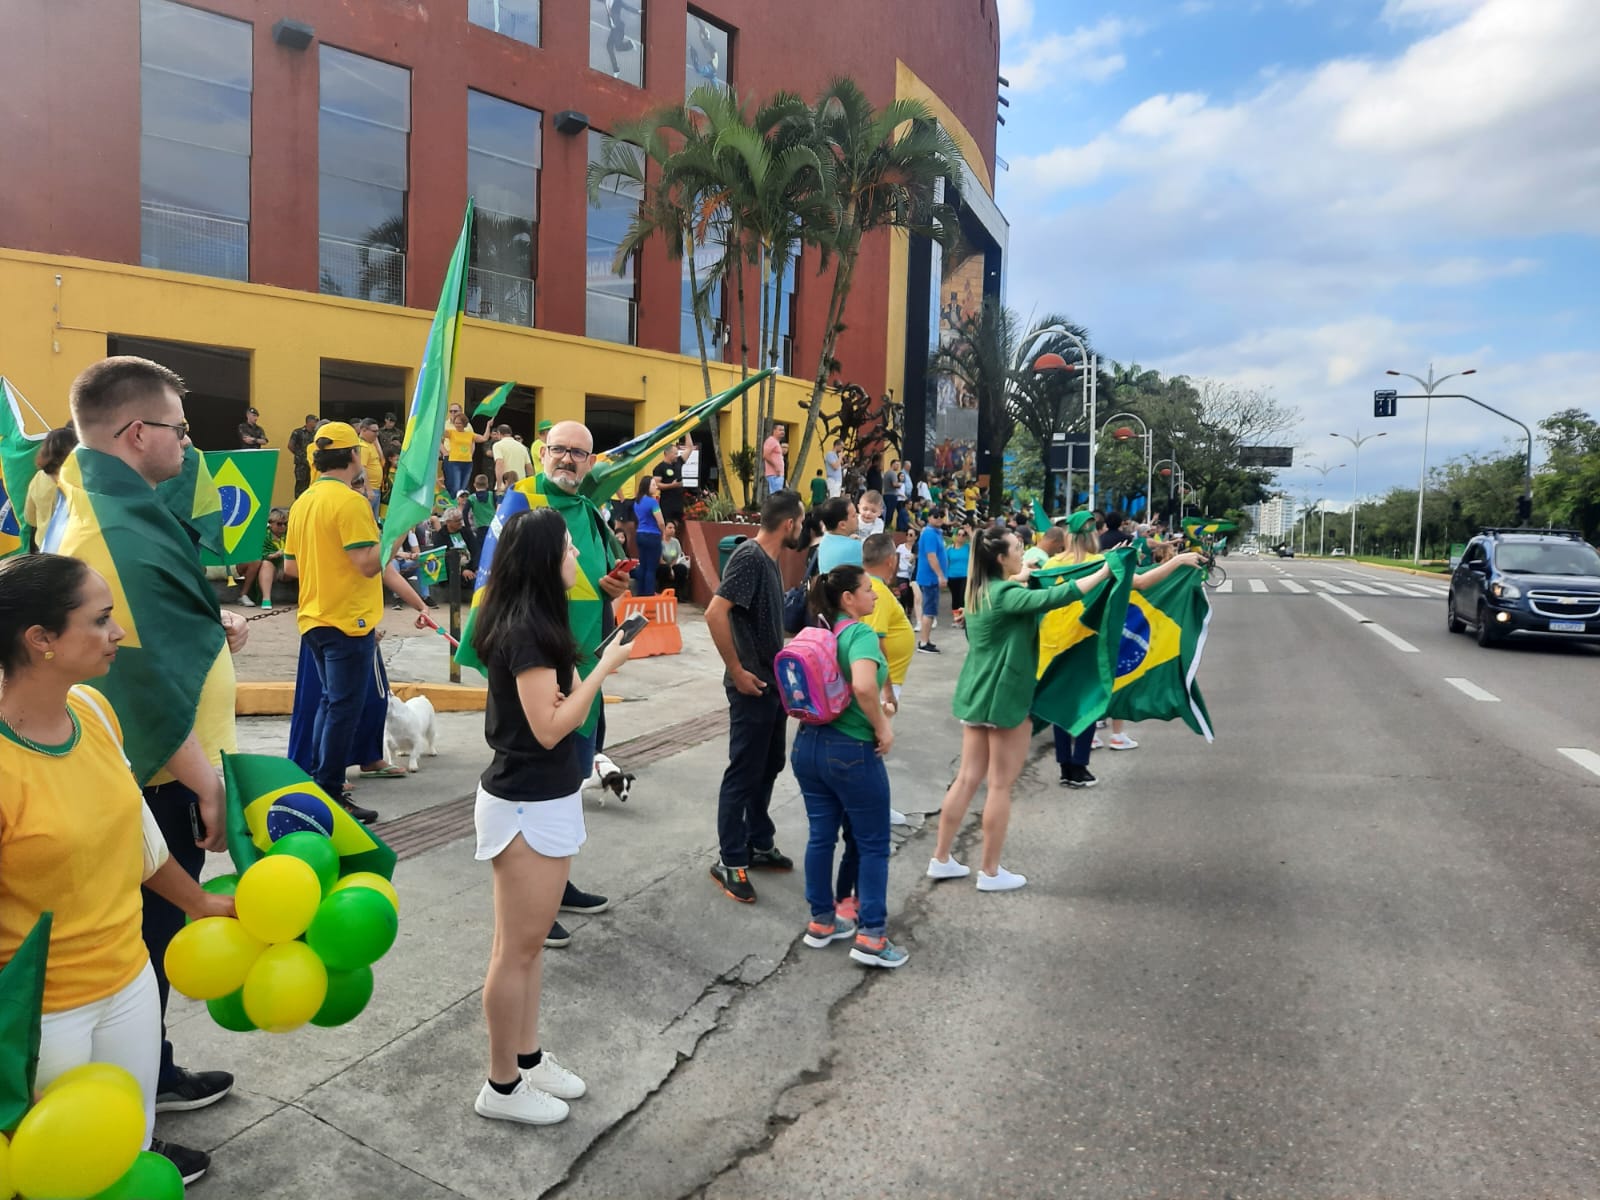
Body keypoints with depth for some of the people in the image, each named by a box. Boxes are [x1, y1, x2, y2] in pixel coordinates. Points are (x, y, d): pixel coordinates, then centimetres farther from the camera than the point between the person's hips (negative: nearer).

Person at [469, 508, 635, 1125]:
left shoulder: (528, 622, 7)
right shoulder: (526, 629, -21)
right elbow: (549, 726, -22)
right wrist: (605, 667, -20)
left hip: (543, 800, 9)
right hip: (527, 808, -9)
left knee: (530, 943, 19)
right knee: (516, 950, 5)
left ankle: (528, 1058, 34)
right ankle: (501, 1086, 21)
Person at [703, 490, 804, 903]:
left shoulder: (770, 558, 9)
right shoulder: (749, 556, -19)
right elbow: (714, 613, -27)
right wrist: (737, 671, -22)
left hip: (774, 683, 9)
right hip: (753, 686, -9)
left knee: (768, 767, 17)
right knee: (744, 773, 1)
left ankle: (759, 845, 31)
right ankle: (730, 861, 12)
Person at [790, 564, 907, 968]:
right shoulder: (861, 633, -17)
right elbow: (863, 685, -34)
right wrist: (882, 725, -21)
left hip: (808, 745, 8)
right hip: (851, 752, -7)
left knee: (821, 836, 16)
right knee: (873, 844, 5)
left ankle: (821, 922, 26)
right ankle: (871, 937, 9)